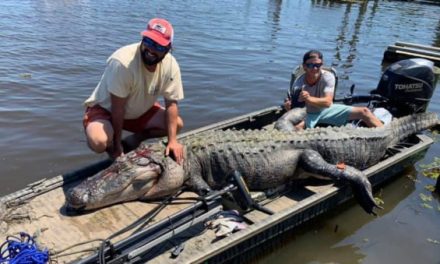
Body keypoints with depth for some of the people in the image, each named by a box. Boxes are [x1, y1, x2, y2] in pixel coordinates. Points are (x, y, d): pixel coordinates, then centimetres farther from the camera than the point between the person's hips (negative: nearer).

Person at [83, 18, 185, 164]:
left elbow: (171, 103, -12)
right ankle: (113, 147, 4)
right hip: (105, 108, -5)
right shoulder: (122, 62, -33)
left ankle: (133, 140, 5)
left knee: (177, 124, -7)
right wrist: (117, 144, -20)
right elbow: (118, 107, -27)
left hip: (140, 111, 5)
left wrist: (172, 140, -20)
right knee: (99, 142, -33)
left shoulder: (171, 65, -18)